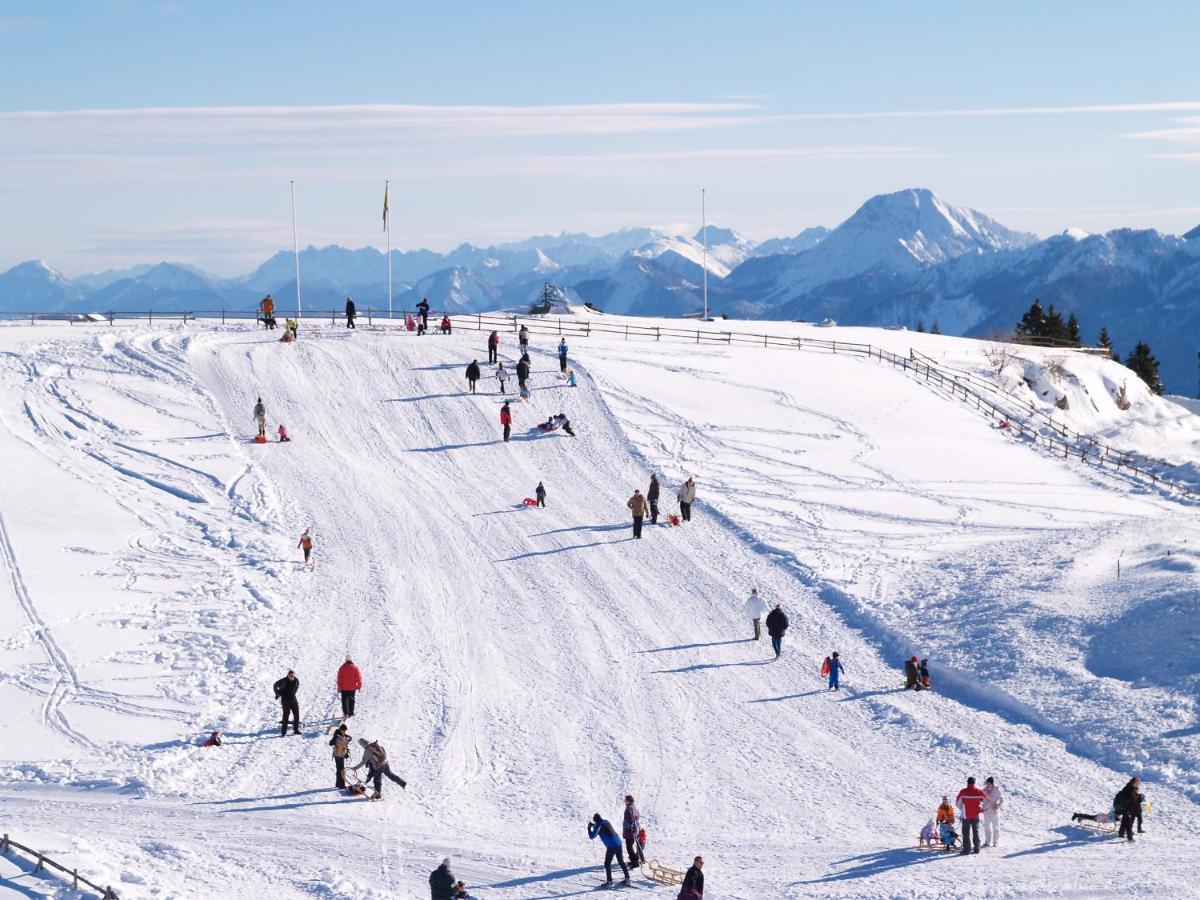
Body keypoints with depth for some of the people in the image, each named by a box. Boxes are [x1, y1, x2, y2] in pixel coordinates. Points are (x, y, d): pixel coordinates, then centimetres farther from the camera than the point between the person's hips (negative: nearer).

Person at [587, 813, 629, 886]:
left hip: (611, 846, -7)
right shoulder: (607, 822, 18)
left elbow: (591, 837, 1)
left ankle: (609, 881, 0)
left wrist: (589, 828, 14)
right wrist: (594, 826, 33)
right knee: (621, 862, 16)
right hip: (618, 843, 7)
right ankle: (627, 878, 18)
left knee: (607, 864, 3)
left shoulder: (598, 825, -3)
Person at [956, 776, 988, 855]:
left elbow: (957, 803, -5)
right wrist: (982, 808, 19)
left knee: (966, 833, 1)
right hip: (975, 816, 3)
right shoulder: (979, 792, -5)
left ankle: (966, 849, -3)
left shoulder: (963, 792, -13)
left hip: (966, 816, -3)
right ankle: (976, 849, 18)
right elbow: (987, 801, 6)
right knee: (976, 833, 15)